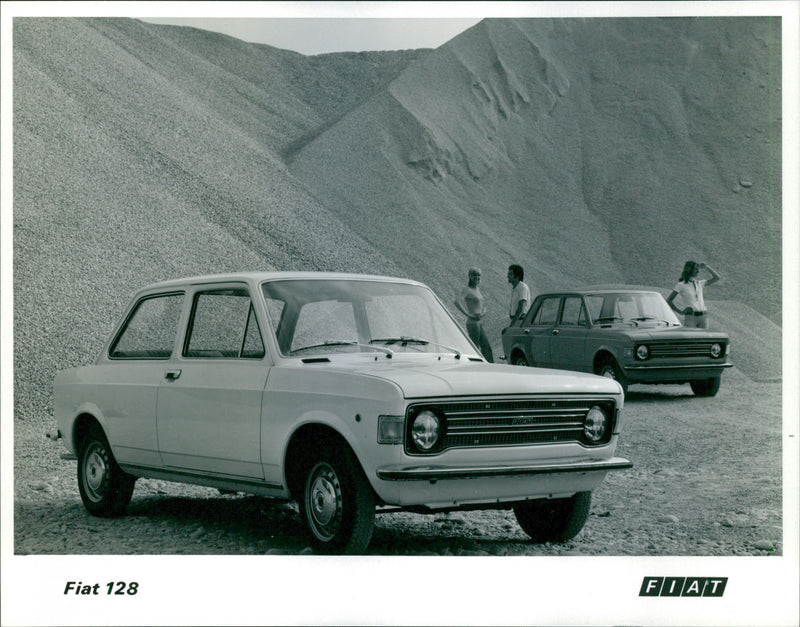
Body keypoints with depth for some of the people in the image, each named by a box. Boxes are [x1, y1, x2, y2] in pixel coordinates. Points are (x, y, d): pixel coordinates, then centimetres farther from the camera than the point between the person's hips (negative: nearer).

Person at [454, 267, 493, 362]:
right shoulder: (467, 290, -10)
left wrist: (483, 312, 4)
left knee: (486, 348, 9)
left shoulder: (477, 289, 16)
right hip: (473, 323, -9)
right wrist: (468, 315, -27)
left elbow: (483, 304, 27)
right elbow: (457, 302, -26)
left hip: (480, 324, 9)